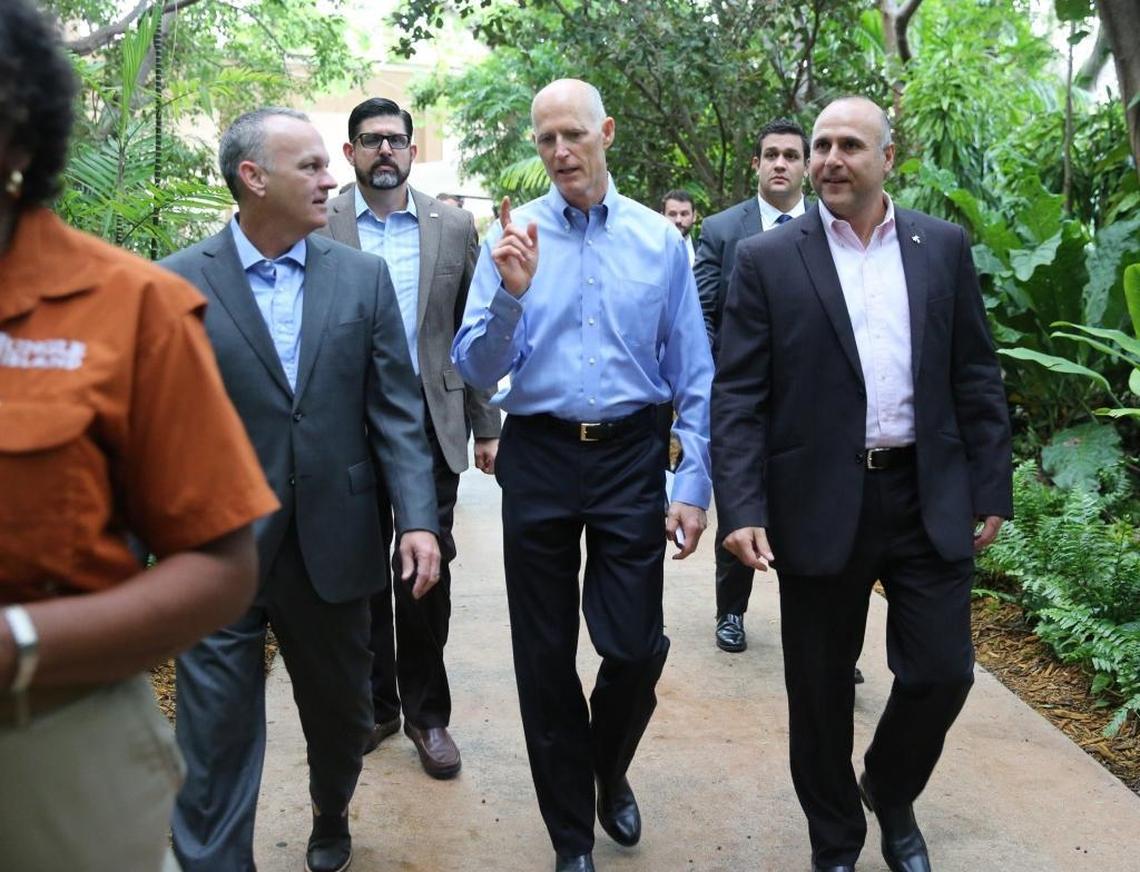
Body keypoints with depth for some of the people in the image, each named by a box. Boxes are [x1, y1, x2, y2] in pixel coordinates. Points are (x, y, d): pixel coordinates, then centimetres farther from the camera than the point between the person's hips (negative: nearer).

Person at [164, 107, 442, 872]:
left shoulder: (363, 276, 2)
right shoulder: (178, 283, -4)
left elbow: (395, 408, 0)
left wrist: (418, 518, -9)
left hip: (334, 543, 3)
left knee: (341, 715, 21)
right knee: (216, 738, 3)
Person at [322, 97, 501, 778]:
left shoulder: (454, 228, 6)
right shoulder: (319, 228, 2)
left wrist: (486, 425, 5)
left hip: (431, 421, 0)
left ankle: (426, 711, 19)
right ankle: (374, 703, 27)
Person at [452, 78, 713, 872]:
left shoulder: (661, 240, 1)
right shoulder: (513, 236, 0)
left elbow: (693, 375, 2)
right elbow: (476, 369, -4)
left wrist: (694, 485, -2)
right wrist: (511, 292, -20)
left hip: (631, 457, 0)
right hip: (540, 457, 1)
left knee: (636, 647, 0)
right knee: (546, 655, 9)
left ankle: (610, 774, 35)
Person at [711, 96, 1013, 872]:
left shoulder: (944, 247, 6)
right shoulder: (768, 260, -2)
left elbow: (976, 378, 7)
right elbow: (737, 396, -6)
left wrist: (992, 488, 4)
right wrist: (741, 509, -15)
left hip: (930, 500, 2)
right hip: (820, 505, -2)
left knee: (942, 672, 5)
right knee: (821, 690, 10)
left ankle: (892, 792, 37)